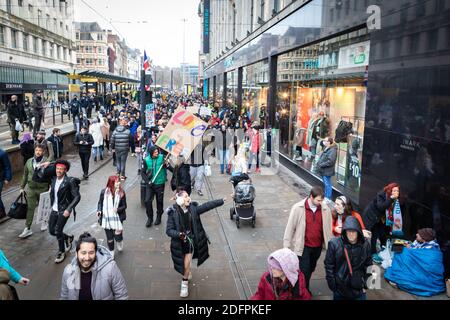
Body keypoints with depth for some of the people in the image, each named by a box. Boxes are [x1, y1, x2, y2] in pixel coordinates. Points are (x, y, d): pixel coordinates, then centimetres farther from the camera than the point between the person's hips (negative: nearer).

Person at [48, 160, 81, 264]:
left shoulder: (70, 181, -17)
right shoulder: (54, 179, 3)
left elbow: (77, 196, -19)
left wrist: (69, 209, -23)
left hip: (64, 210, -6)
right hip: (54, 209, 6)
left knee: (58, 231, -6)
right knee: (51, 230, 9)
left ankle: (61, 252, 16)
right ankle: (68, 238, 36)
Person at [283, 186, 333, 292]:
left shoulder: (325, 209, -6)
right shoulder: (298, 208, -15)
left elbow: (328, 228, 5)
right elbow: (290, 227, -8)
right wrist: (286, 246, -5)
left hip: (317, 247, 4)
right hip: (303, 247, -4)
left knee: (310, 269, 20)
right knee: (304, 271, -1)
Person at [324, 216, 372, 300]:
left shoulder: (365, 245, -5)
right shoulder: (334, 244, -13)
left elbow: (368, 265, 6)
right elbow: (329, 265, -6)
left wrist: (365, 284, 2)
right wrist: (332, 284, -7)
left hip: (359, 290, 1)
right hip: (339, 288, -1)